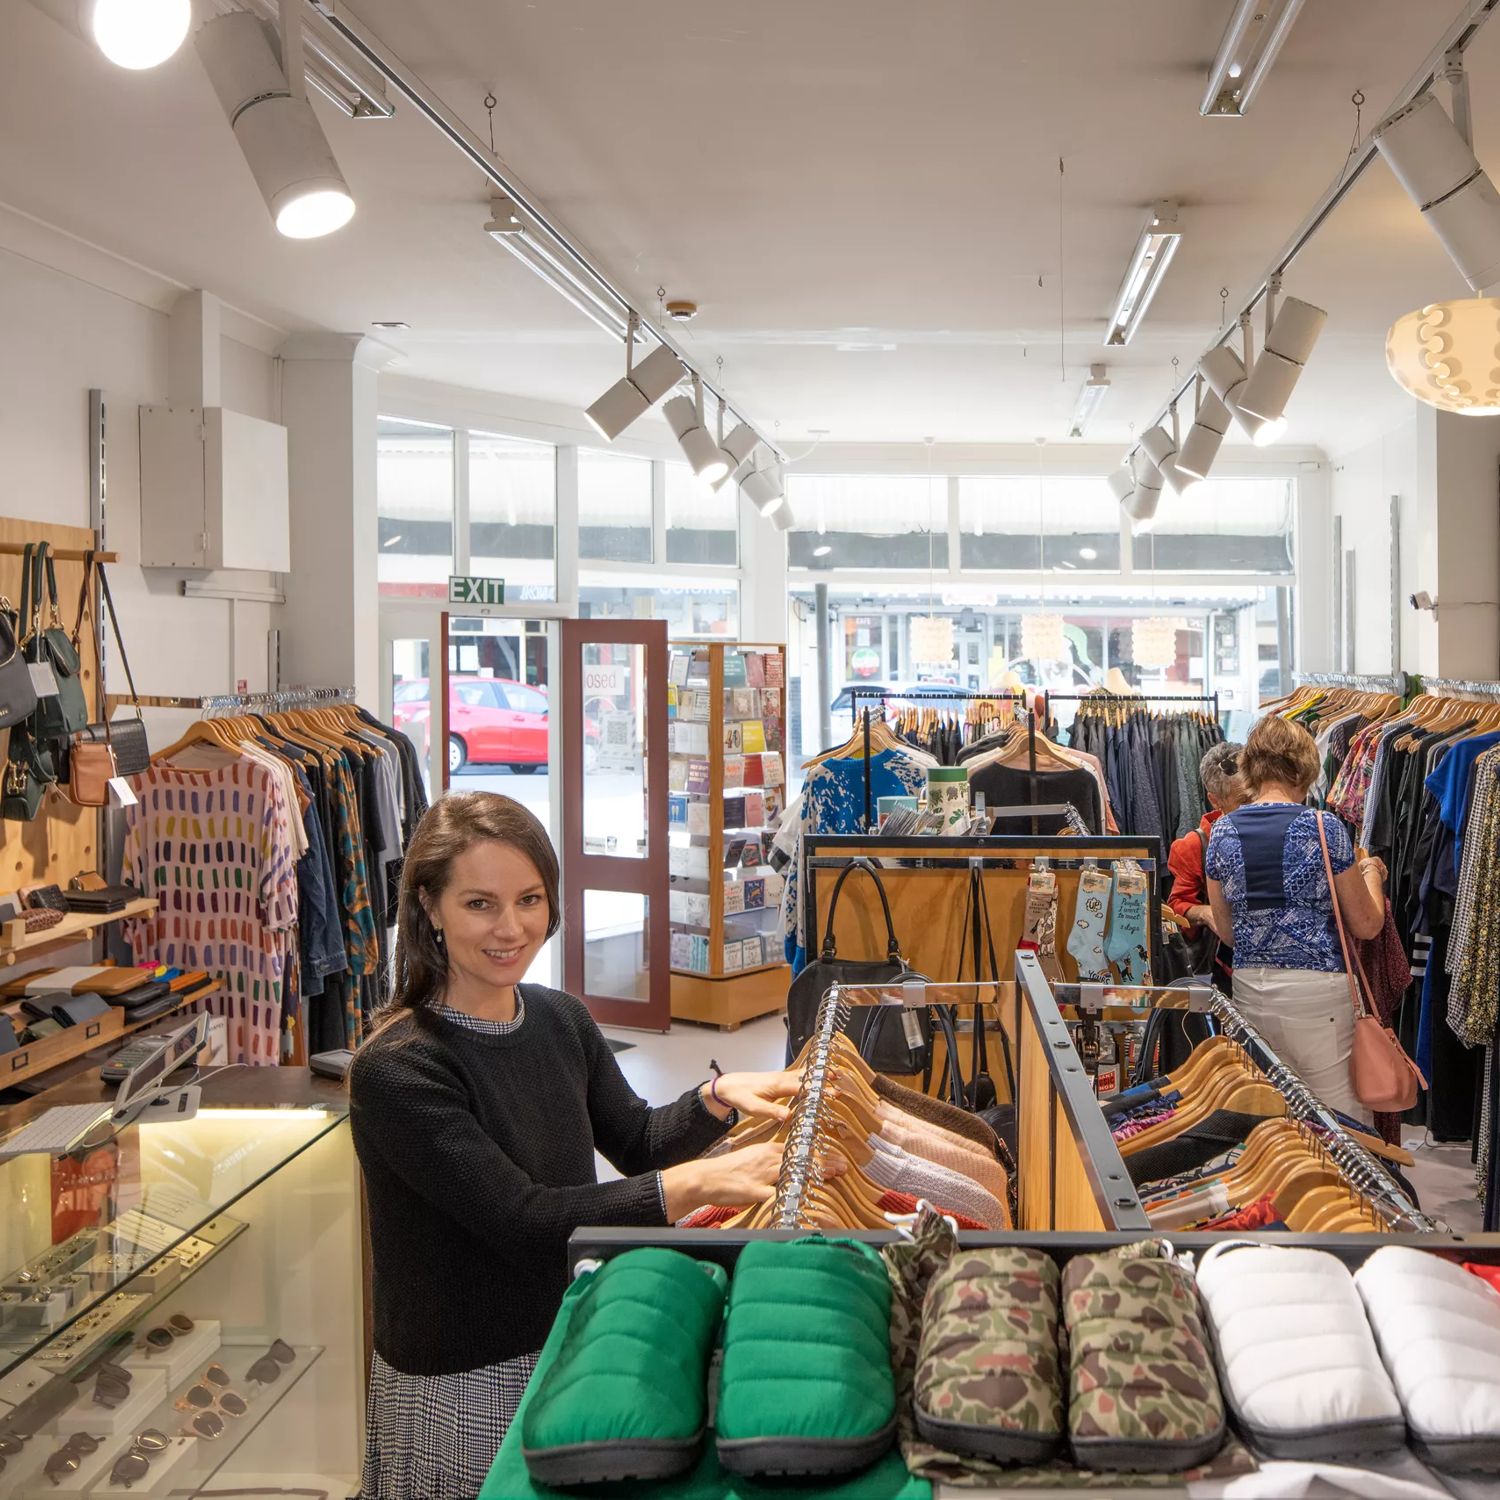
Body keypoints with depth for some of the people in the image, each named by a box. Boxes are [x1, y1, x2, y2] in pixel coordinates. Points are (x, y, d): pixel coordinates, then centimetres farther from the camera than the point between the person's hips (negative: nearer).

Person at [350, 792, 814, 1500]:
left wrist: (717, 1097, -11)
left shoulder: (560, 1019, -1)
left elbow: (636, 1142, 9)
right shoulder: (397, 1071, -23)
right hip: (459, 1387, -6)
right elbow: (524, 1220, -28)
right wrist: (700, 1183, -34)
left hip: (568, 1350, 6)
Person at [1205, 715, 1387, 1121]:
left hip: (1249, 989, 5)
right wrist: (1371, 873, 15)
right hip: (1317, 992, -5)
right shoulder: (1324, 828, -10)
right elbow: (1367, 925, -2)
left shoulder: (1222, 832, 2)